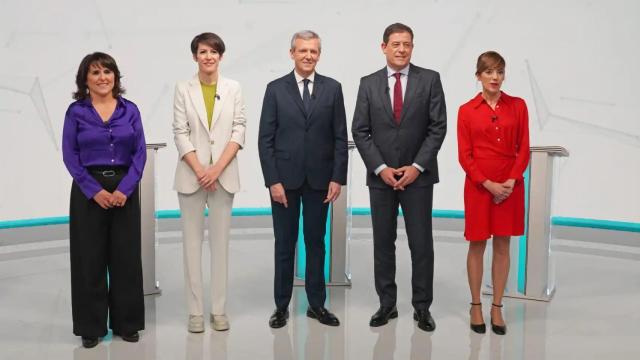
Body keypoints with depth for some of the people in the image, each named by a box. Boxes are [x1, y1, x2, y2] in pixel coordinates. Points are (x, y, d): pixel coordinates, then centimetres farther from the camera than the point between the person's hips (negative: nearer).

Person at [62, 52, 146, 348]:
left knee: (126, 256, 5)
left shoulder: (130, 110, 5)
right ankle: (91, 325, 16)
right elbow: (70, 156, -3)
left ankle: (127, 322, 19)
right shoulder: (76, 111, 1)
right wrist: (94, 190, -13)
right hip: (88, 191, -1)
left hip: (125, 190, 2)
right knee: (90, 257, 4)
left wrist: (125, 189, -11)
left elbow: (140, 153, 1)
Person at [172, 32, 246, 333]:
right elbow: (180, 133, -2)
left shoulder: (233, 88, 6)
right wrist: (200, 171, -11)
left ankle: (219, 309, 12)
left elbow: (239, 130, 0)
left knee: (220, 241, 4)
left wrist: (217, 168, -11)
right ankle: (195, 310, 10)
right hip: (191, 174, -1)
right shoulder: (183, 89, 3)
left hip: (224, 174, 1)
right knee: (192, 241, 2)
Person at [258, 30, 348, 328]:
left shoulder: (332, 88, 3)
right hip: (285, 178, -1)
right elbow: (265, 139, -2)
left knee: (316, 242, 10)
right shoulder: (275, 89, 0)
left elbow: (340, 137, 2)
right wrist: (273, 180, -9)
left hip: (319, 179, 1)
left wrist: (337, 178, -4)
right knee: (284, 244, 7)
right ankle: (282, 305, 18)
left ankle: (316, 304, 21)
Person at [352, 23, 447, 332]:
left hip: (418, 175, -1)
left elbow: (438, 127, -4)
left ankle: (422, 307, 15)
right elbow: (360, 132, 1)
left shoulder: (430, 79, 0)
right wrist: (380, 168, -9)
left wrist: (417, 166, -11)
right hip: (380, 176, 2)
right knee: (383, 243, 8)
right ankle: (387, 304, 19)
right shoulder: (368, 83, 4)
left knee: (421, 244, 3)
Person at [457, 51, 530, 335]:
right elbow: (464, 156, -3)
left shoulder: (518, 106, 4)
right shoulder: (467, 110, -1)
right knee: (477, 245, 6)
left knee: (502, 246, 7)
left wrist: (511, 181, -10)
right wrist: (488, 184, -13)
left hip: (510, 185, 2)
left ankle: (497, 308, 17)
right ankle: (476, 306, 18)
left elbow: (524, 149, 3)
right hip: (478, 185, -1)